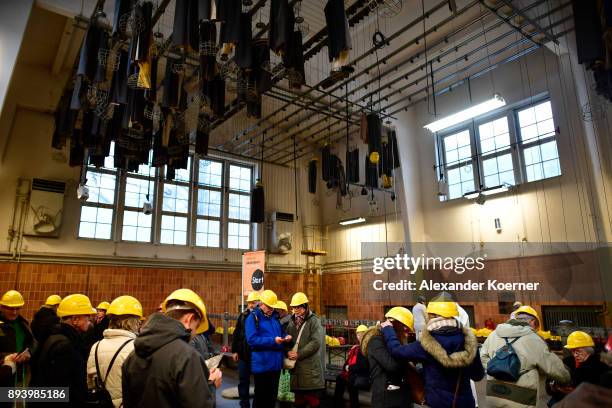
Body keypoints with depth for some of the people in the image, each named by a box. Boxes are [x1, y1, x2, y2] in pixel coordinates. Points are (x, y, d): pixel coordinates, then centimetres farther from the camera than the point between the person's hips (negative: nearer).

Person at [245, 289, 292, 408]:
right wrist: (273, 340, -26)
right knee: (261, 395, 5)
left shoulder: (275, 316, 12)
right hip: (262, 363, -7)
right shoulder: (253, 317, -10)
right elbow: (252, 339, -20)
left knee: (273, 394, 16)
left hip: (276, 362, 7)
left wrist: (285, 337, -4)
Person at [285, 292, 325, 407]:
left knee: (313, 399, 0)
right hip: (296, 365, 5)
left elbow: (316, 342, -14)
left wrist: (299, 354, -16)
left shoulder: (314, 320, -5)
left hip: (310, 365, -5)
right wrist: (288, 352, -1)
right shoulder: (292, 321, 12)